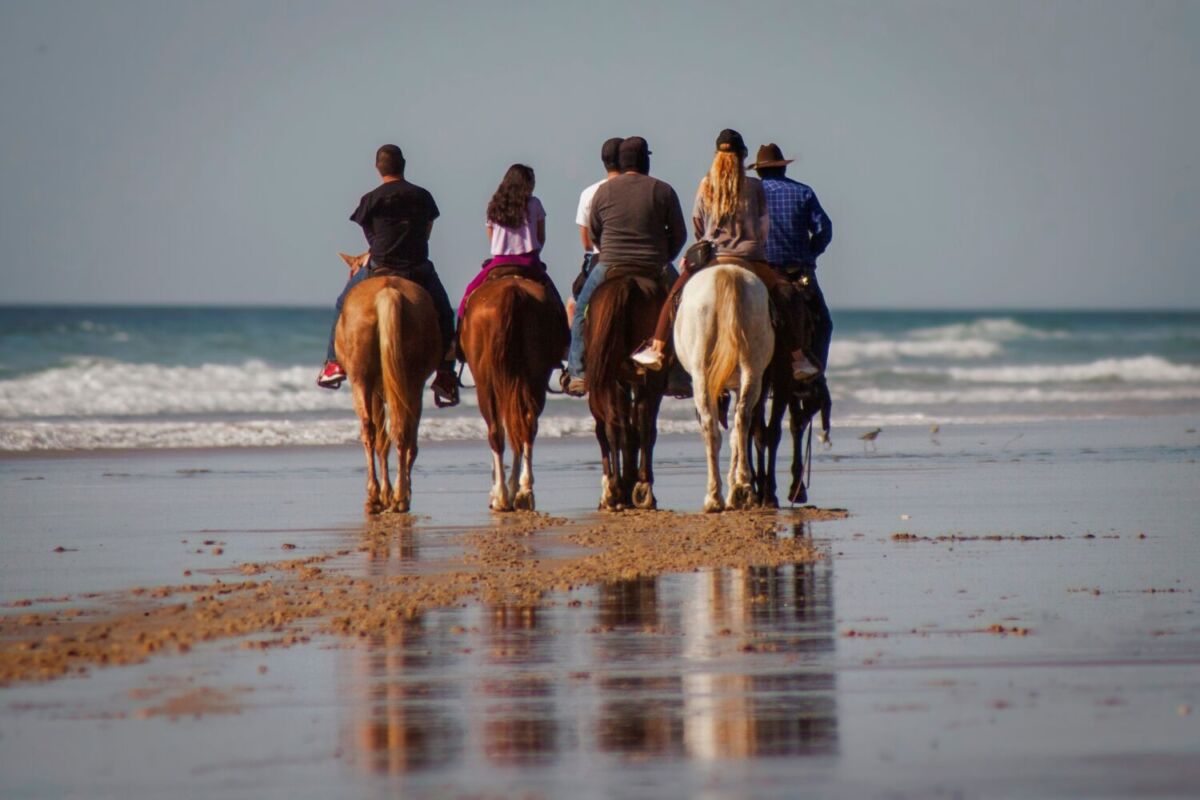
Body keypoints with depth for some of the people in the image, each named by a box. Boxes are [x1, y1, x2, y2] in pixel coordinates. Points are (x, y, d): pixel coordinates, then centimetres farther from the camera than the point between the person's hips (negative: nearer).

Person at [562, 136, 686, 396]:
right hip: (653, 269, 0)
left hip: (610, 266, 0)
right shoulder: (663, 191, 0)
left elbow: (592, 233, 12)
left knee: (582, 310, 17)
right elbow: (679, 234, 4)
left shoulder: (604, 191, 2)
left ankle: (578, 374, 8)